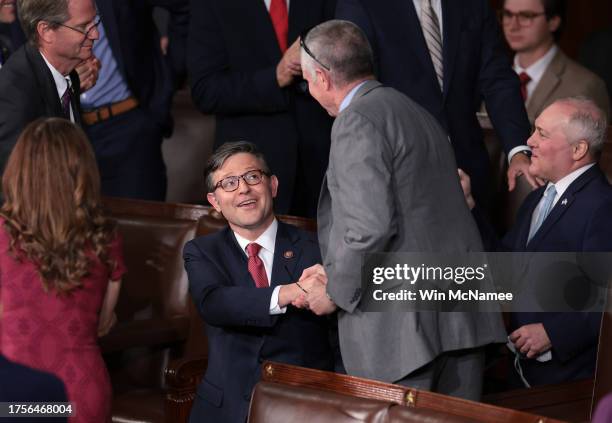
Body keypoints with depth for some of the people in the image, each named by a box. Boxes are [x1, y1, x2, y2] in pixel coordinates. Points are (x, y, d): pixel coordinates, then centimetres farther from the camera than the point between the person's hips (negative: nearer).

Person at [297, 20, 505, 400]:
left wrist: (336, 293, -4)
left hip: (404, 325, -9)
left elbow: (372, 226, -19)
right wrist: (337, 270, 25)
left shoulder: (358, 122, -9)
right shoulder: (415, 112, 20)